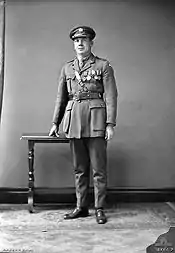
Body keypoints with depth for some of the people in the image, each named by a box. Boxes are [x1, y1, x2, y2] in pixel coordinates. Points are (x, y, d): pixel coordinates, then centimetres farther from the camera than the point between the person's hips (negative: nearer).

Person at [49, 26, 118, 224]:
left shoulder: (103, 66, 4)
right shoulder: (67, 68, 15)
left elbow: (111, 96, -2)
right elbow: (61, 97, 18)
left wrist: (110, 124, -10)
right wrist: (55, 123, 13)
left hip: (95, 121, -4)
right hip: (73, 122, 4)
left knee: (98, 169, 1)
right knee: (79, 168, 10)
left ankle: (99, 209, 12)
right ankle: (81, 207, 20)